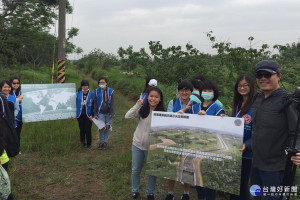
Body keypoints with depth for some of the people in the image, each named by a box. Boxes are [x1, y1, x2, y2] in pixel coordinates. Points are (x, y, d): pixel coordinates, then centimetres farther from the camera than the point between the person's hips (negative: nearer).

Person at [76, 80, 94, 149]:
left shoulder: (92, 94, -3)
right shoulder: (78, 94, 3)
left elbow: (94, 105, -2)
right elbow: (75, 104, 7)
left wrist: (92, 115, -9)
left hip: (88, 115, -2)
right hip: (80, 115, 2)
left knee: (88, 130, -2)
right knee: (82, 129, 11)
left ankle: (89, 144, 15)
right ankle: (82, 142, 28)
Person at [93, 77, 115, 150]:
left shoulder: (110, 91, -1)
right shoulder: (97, 91, 1)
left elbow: (112, 103, -1)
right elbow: (95, 103, 3)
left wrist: (111, 113, -7)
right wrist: (95, 113, -1)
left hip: (108, 112, 1)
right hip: (101, 112, 0)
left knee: (108, 127, 6)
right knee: (101, 128, -4)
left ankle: (105, 142, 21)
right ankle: (101, 142, 14)